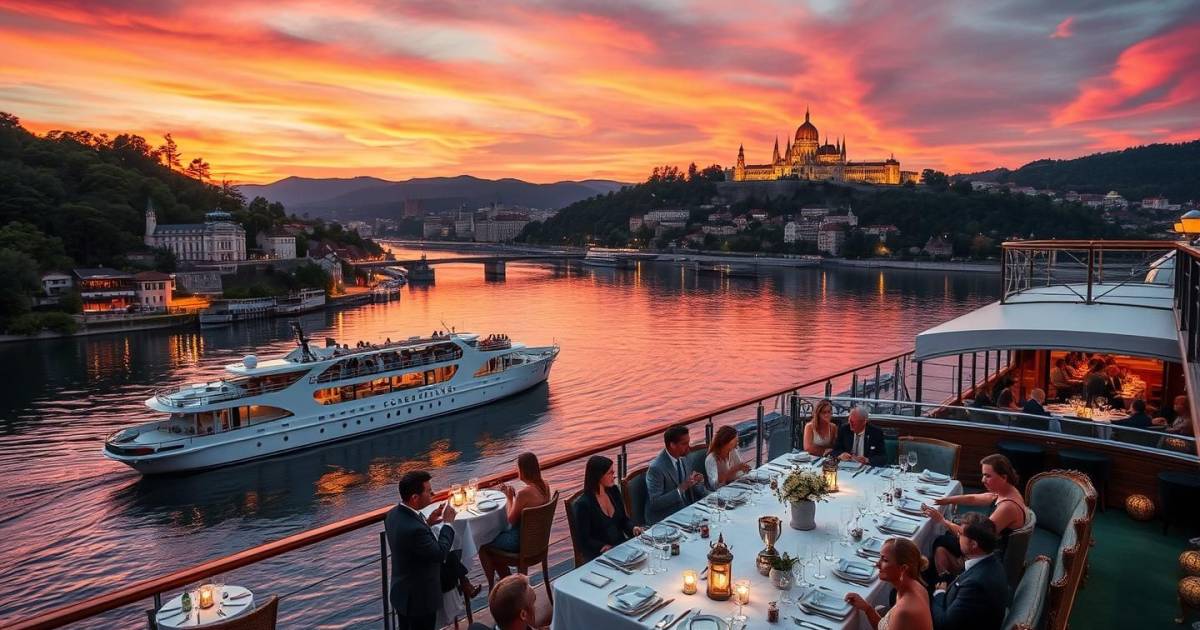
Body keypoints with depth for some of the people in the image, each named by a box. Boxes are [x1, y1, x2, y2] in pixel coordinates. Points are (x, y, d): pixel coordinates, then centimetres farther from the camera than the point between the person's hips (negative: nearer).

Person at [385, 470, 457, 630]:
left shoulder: (395, 514, -7)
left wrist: (428, 522, -1)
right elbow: (440, 554, -24)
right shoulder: (414, 528, -36)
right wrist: (448, 523, -14)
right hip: (419, 597, -9)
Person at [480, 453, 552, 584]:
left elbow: (511, 520, -16)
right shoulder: (544, 486, -5)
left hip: (521, 541, -8)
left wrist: (510, 498, -6)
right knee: (495, 536, 27)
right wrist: (514, 495, 3)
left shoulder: (524, 493, -30)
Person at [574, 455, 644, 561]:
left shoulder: (613, 491, 3)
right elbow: (584, 540, -11)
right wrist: (606, 548, -20)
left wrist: (633, 528, -5)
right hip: (599, 555, -7)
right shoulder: (583, 504, -16)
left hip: (621, 544, 7)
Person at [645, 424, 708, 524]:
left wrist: (697, 481, -7)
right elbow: (655, 503, -24)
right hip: (664, 519, -7)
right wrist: (681, 488, -29)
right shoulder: (656, 468, -22)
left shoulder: (682, 458, 1)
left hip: (686, 509, 8)